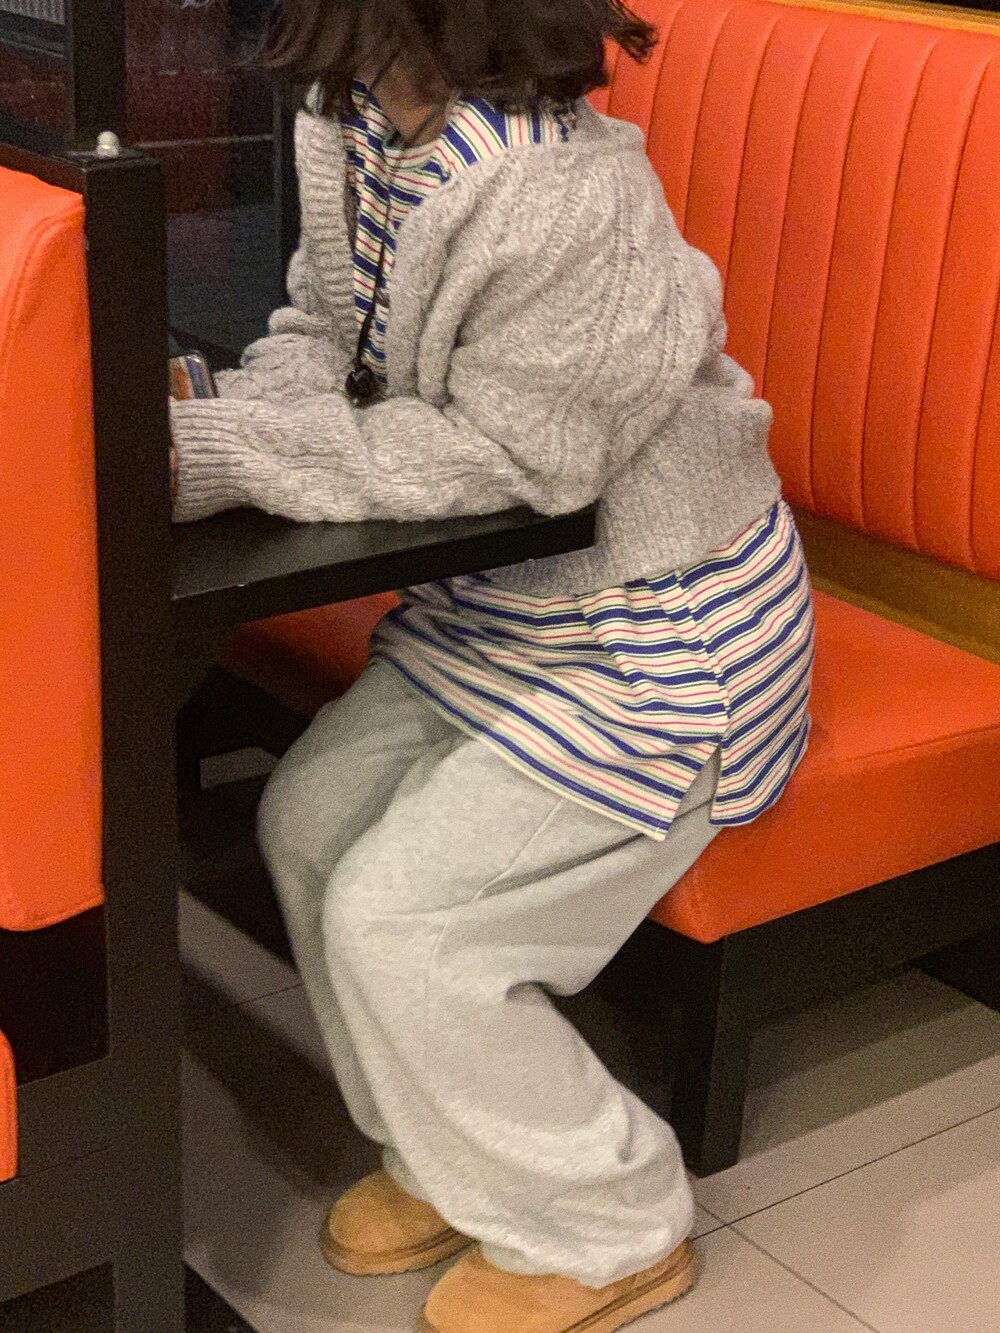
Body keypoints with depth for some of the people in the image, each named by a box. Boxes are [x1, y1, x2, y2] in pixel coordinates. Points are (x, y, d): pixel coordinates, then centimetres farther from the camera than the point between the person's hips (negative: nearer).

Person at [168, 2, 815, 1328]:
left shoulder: (562, 198, -32)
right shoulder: (351, 116, -4)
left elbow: (505, 459, -25)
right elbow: (327, 318, 6)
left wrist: (225, 450, -24)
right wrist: (239, 412, -17)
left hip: (650, 643, -9)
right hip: (504, 600, 9)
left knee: (394, 921, -10)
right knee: (310, 818, 6)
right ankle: (461, 1158, 26)